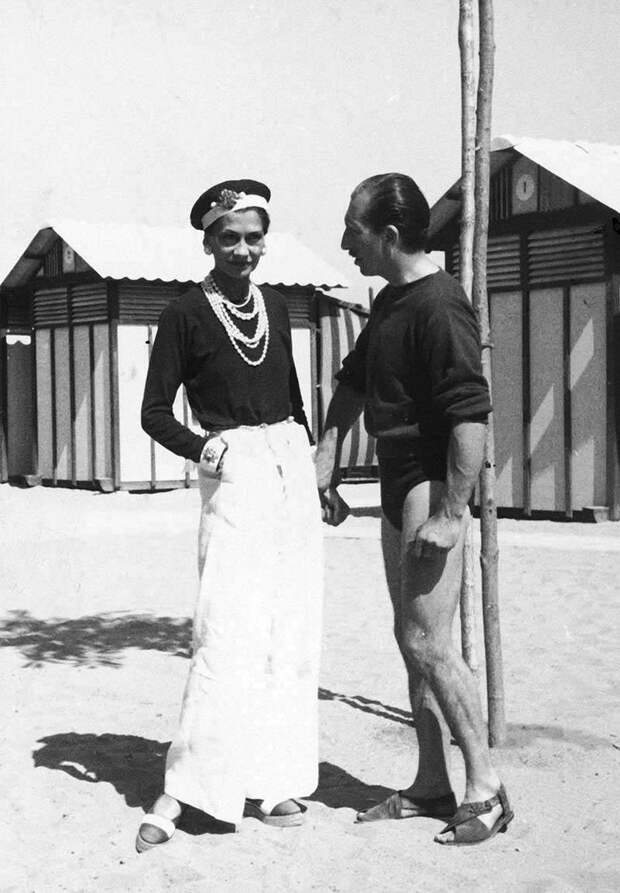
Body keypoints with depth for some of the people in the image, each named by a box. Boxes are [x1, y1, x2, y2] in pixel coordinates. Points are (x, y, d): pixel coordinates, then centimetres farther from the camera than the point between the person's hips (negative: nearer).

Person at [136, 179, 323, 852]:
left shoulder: (275, 307, 13)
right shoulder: (186, 314, -2)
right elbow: (155, 412, -2)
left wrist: (312, 463, 16)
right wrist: (200, 448, -18)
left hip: (291, 467, 6)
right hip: (234, 473, -6)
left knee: (290, 630, 5)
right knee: (229, 626, -14)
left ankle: (270, 780, 14)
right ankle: (182, 788, -9)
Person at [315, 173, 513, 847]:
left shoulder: (438, 305, -18)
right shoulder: (390, 301, 14)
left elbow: (471, 414, -24)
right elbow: (353, 381, 27)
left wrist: (450, 513, -25)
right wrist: (326, 458, 20)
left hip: (432, 486, -10)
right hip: (398, 485, 10)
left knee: (427, 641, -9)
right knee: (410, 639, 12)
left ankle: (486, 789, 3)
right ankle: (431, 787, 21)